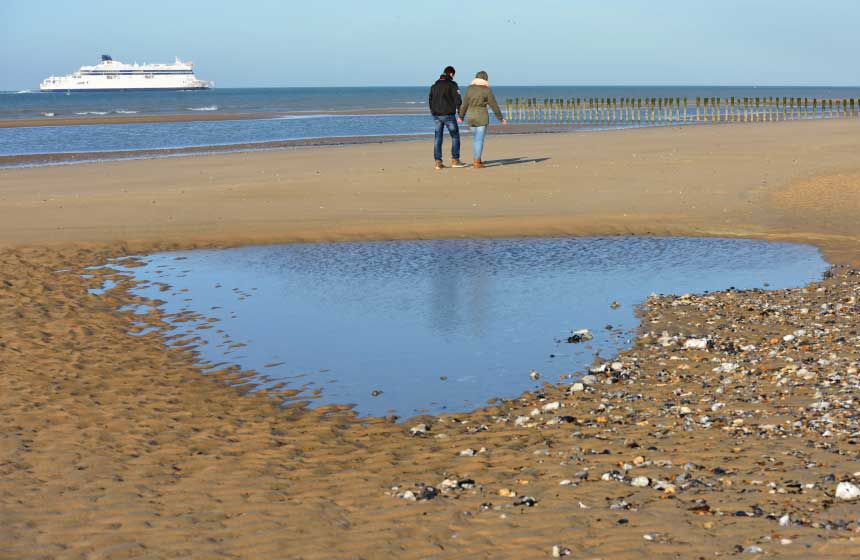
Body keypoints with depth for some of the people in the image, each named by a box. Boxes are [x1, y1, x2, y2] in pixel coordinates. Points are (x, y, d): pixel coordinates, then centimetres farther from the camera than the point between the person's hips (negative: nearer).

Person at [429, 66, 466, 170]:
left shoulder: (435, 85, 13)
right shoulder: (452, 84, -6)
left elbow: (430, 100, 16)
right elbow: (457, 100, -10)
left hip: (436, 115, 6)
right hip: (448, 114, -6)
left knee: (438, 138, 6)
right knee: (455, 136, 6)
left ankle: (438, 162, 1)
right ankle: (455, 160, 4)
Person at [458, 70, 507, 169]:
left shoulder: (469, 88, 1)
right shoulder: (487, 90, -8)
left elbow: (465, 104, 6)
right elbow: (494, 106, -5)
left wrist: (461, 116, 21)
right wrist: (501, 118, 4)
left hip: (471, 117, 4)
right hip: (482, 117, -4)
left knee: (475, 138, 19)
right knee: (480, 139, -1)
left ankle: (477, 160, 22)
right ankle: (477, 163, -4)